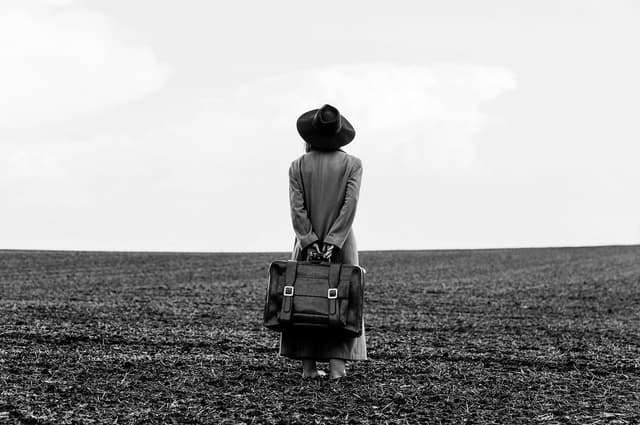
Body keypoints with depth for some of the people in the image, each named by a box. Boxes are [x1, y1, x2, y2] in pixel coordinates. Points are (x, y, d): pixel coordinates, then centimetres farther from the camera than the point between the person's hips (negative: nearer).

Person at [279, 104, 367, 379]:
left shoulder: (298, 166, -1)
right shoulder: (353, 164, -3)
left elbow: (297, 208, -10)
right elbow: (350, 205, -13)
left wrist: (310, 242, -12)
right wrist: (332, 243, -15)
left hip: (307, 243, 1)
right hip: (341, 242, -1)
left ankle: (309, 366, 4)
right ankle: (337, 364, -5)